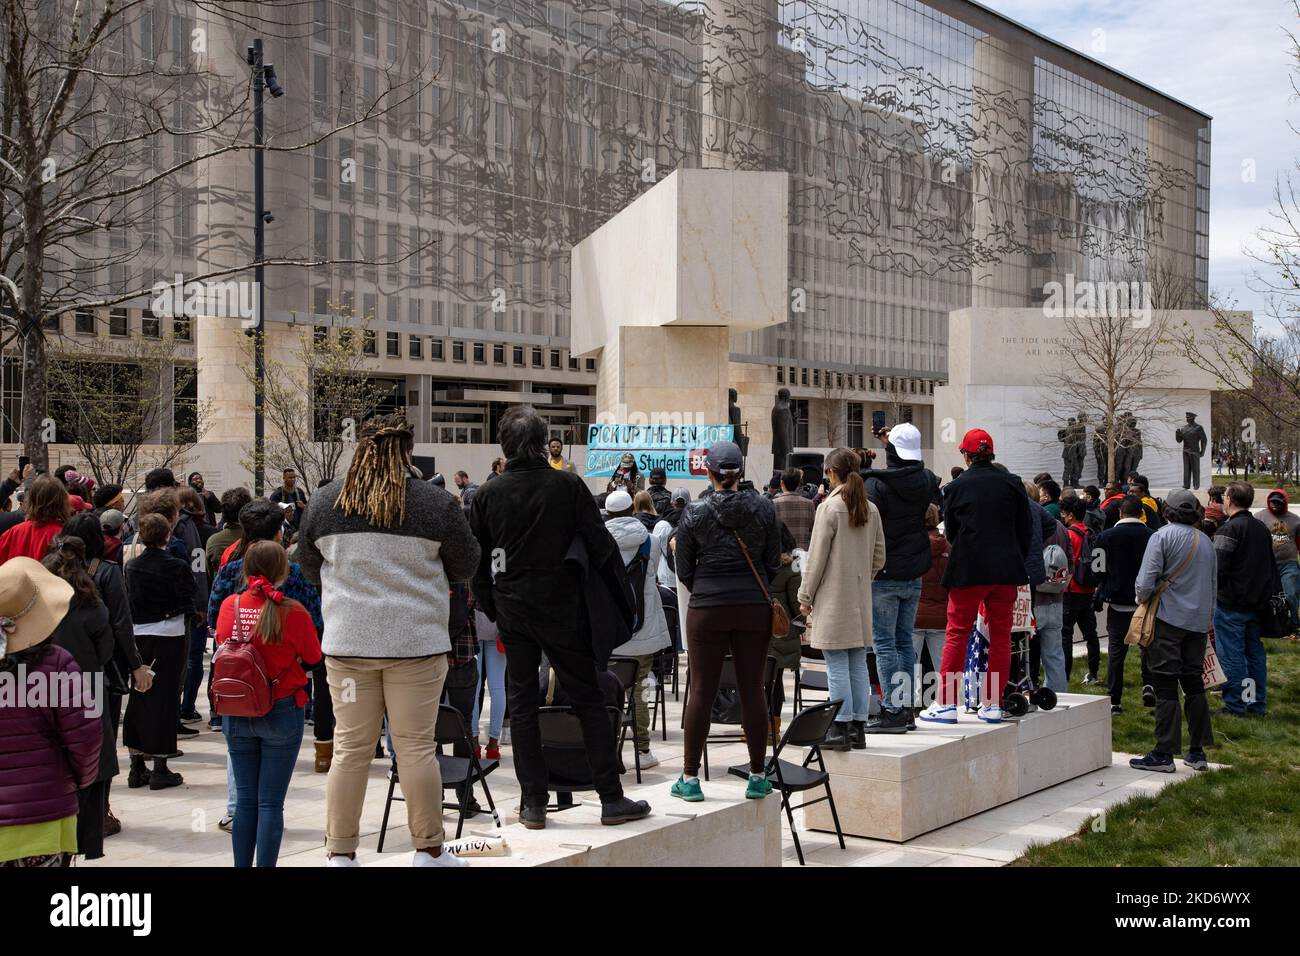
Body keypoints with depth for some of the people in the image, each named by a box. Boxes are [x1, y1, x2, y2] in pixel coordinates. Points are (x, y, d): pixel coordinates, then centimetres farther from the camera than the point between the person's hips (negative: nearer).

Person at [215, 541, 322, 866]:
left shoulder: (229, 605, -5)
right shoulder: (293, 612, -15)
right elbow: (313, 657, -2)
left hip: (236, 713, 3)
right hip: (282, 711, -3)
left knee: (245, 799, 13)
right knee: (271, 802, 2)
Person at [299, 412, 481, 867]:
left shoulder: (325, 501, 3)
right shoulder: (437, 503, -5)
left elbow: (310, 568, 14)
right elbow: (464, 566, 4)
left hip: (347, 642, 2)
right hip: (416, 642, -2)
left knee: (350, 748, 7)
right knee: (417, 747, 4)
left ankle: (340, 851, 12)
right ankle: (428, 850, 13)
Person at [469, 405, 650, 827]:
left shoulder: (488, 495, -1)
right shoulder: (568, 485, -8)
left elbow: (477, 560, 4)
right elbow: (600, 546, -9)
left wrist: (490, 607, 15)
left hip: (512, 611, 2)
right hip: (561, 609, -2)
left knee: (522, 704, 8)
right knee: (588, 700, 4)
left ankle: (533, 803, 8)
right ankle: (611, 798, 4)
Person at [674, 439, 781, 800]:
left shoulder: (694, 514, -4)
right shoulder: (763, 508, -1)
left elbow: (684, 570, 2)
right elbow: (773, 563, 4)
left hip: (706, 608, -1)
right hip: (754, 608, 1)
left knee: (701, 692, 4)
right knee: (752, 690, 6)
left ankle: (690, 777, 9)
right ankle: (758, 777, 12)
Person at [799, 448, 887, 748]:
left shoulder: (829, 507, -12)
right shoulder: (870, 509, 7)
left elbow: (817, 557, -10)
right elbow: (879, 555, 11)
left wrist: (806, 596, -4)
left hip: (833, 597, -6)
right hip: (861, 597, 6)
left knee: (837, 665, -3)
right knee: (858, 664, 10)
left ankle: (841, 728, -1)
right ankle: (858, 728, 13)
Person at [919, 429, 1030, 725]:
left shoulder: (957, 487, -4)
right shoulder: (1013, 484, 3)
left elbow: (950, 531, 6)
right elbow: (1025, 531, 7)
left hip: (968, 570, -2)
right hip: (1006, 571, 2)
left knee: (957, 634, 4)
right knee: (1001, 636, 8)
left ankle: (946, 703, 2)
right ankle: (993, 705, 9)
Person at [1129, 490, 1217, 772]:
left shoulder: (1162, 536, -8)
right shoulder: (1207, 542, 13)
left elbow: (1146, 580, -14)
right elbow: (1213, 585, 20)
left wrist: (1141, 598, 5)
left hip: (1168, 619, -6)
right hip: (1198, 621, 6)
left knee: (1166, 687, -5)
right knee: (1194, 685, 11)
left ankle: (1164, 754, -5)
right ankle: (1197, 752, 14)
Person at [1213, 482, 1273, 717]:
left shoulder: (1230, 528, -16)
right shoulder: (1262, 528, 12)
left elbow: (1218, 567, -20)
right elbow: (1271, 566, 19)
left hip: (1231, 603, -8)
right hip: (1256, 601, 8)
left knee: (1231, 655, -3)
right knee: (1255, 653, 13)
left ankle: (1234, 706, -1)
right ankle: (1257, 703, 18)